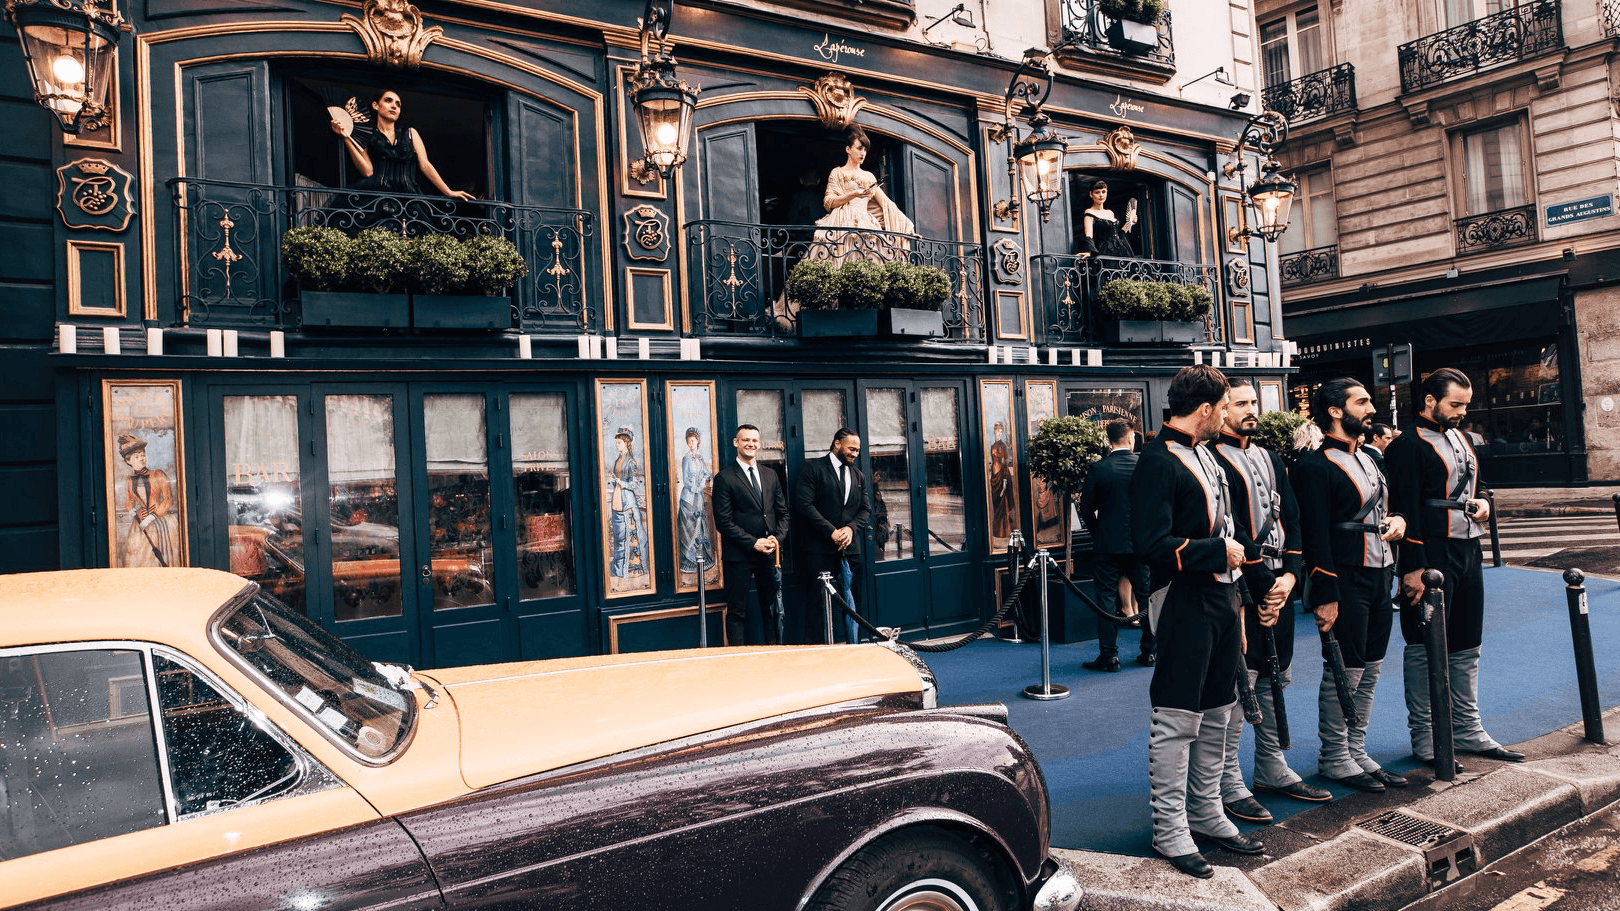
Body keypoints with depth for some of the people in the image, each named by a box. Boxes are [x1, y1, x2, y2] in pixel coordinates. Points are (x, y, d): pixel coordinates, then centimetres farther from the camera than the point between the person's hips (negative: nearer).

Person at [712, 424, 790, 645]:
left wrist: (777, 538, -4)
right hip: (739, 555, -5)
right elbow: (723, 521, -10)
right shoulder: (724, 478, -5)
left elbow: (782, 512, 15)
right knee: (737, 611, 1)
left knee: (772, 609, 11)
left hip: (770, 552, 5)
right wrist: (753, 542, -14)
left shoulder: (770, 476, 13)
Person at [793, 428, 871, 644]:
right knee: (817, 603, -4)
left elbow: (866, 509, 14)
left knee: (852, 603, 7)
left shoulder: (857, 475, 18)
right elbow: (804, 504, -11)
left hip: (849, 548, 6)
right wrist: (831, 531, -15)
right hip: (819, 548, -6)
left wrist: (851, 528, -7)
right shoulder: (814, 468, -2)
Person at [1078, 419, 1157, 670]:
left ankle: (1109, 655, 3)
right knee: (1145, 596, 12)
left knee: (1107, 598, 3)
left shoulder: (1099, 468, -9)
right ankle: (1150, 652, 18)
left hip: (1107, 545, -2)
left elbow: (1086, 508, -5)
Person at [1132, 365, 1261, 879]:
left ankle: (1207, 816, 30)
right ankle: (1169, 831, 10)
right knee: (1176, 720, -2)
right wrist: (1218, 552, -16)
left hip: (1219, 597, 10)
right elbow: (1152, 543, -23)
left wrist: (1238, 559, 11)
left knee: (1217, 712, 17)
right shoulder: (1158, 461, -16)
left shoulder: (1201, 453, 14)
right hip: (1183, 603, -10)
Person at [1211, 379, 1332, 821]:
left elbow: (1291, 520, 11)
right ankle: (1228, 785, 5)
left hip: (1278, 588, 8)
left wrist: (1289, 576, -2)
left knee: (1274, 680, 16)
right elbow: (1232, 532, -16)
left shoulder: (1272, 460, 16)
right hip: (1241, 591, -8)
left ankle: (1272, 770, 29)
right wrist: (1265, 585, -14)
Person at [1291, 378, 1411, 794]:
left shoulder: (1368, 459, 15)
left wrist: (1397, 519, 4)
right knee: (1344, 673, -1)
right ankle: (1335, 759, 12)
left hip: (1379, 578, 9)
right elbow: (1315, 536, -17)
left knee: (1369, 671, 13)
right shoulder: (1316, 467, -14)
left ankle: (1357, 752, 24)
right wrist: (1326, 596, -19)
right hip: (1346, 582, -9)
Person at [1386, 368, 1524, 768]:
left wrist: (1482, 503, 5)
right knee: (1425, 648, -1)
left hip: (1467, 552, 9)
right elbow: (1405, 509, -17)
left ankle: (1468, 730, 26)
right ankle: (1423, 737, 8)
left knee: (1466, 646, 15)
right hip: (1432, 558, -9)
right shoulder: (1408, 445, -11)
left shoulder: (1462, 439, 16)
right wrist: (1413, 568, -21)